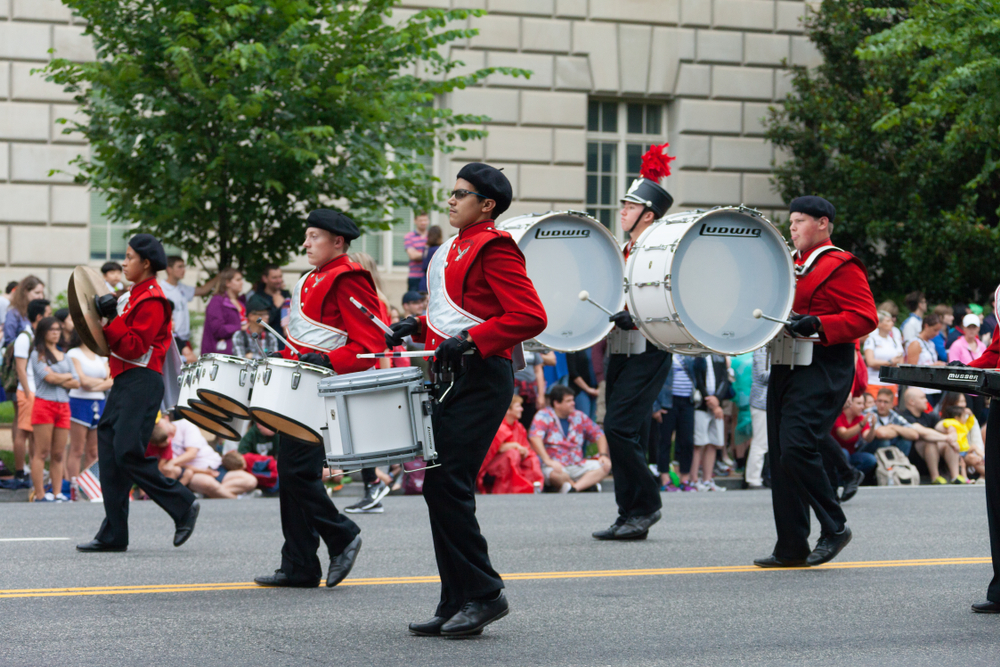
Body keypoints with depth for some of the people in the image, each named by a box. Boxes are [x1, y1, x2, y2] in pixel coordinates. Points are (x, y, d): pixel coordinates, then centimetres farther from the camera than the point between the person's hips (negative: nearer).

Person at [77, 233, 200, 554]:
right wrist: (105, 316, 7)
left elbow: (134, 346, -19)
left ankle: (184, 506, -1)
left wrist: (112, 317, -21)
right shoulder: (134, 295, 18)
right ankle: (113, 535, 7)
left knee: (127, 452, -15)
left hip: (142, 382, -10)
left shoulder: (152, 300, -12)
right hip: (124, 382, 10)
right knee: (109, 452, 5)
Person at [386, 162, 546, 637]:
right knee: (438, 489, 7)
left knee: (448, 486, -13)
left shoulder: (494, 249, -10)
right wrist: (419, 326, 13)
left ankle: (484, 593, -4)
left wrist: (470, 341, -23)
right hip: (450, 380, 10)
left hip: (481, 380, -10)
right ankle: (456, 604, 12)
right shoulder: (454, 249, 18)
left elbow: (531, 317, -19)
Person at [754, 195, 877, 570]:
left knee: (797, 447, -19)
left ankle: (835, 527, -4)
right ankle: (792, 548, 8)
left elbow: (865, 317, -13)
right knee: (780, 455, 4)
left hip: (823, 368, -9)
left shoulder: (841, 266, -5)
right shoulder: (790, 264, 20)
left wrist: (816, 324, -24)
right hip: (786, 366, 9)